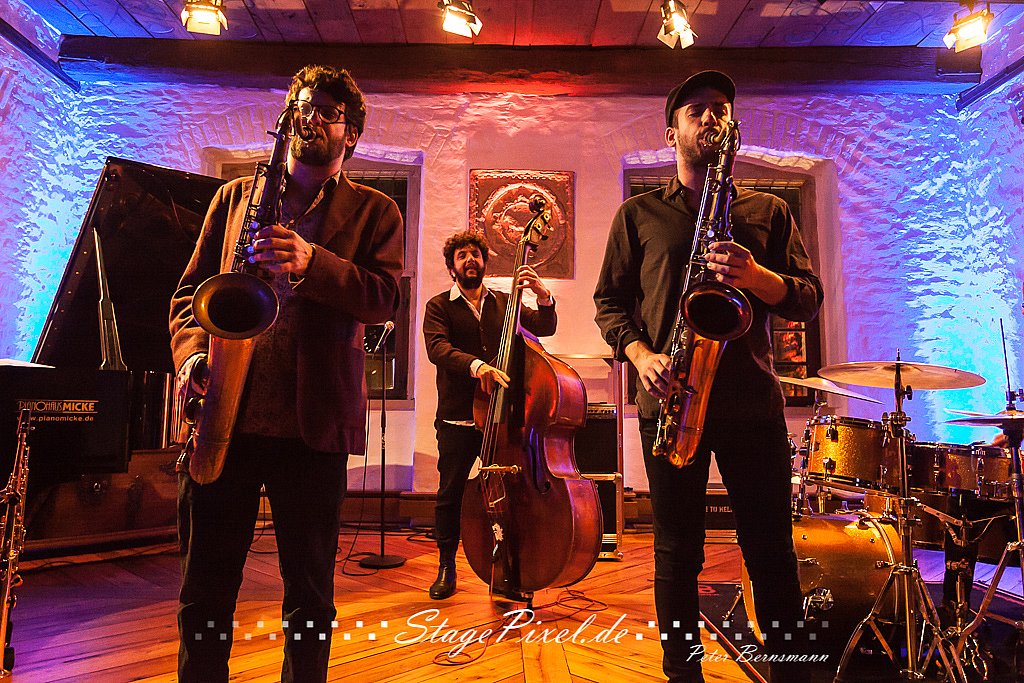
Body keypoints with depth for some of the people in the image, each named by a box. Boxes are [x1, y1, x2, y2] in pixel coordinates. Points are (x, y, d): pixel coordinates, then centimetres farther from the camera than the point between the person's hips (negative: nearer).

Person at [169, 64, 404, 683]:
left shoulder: (374, 210, 11)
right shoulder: (235, 196, 19)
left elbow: (386, 296, -5)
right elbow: (191, 289, 16)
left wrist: (312, 263, -20)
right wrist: (192, 352, -3)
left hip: (313, 419, -2)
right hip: (225, 410, 3)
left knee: (310, 591, 7)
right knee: (206, 587, 10)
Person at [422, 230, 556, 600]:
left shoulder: (505, 302, 14)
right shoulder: (439, 306, 4)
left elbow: (544, 328, 6)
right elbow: (437, 348, -14)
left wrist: (543, 296, -14)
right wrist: (475, 365, -32)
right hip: (457, 418, -2)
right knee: (450, 493, 5)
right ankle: (446, 567, 23)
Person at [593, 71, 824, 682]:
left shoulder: (768, 211, 14)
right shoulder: (638, 214, 11)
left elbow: (809, 297, 7)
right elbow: (609, 301, 8)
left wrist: (754, 275, -13)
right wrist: (641, 355, -10)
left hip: (752, 398, 1)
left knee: (773, 552, 7)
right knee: (677, 553, 7)